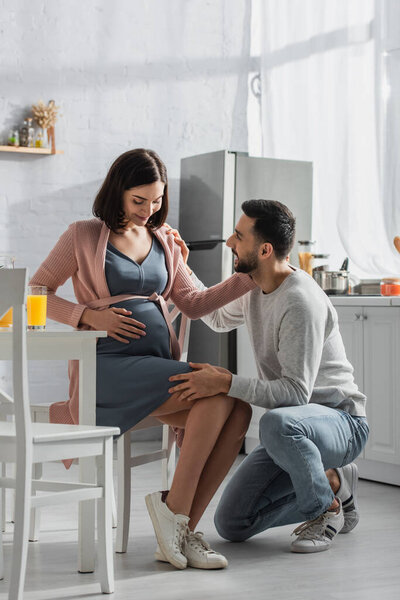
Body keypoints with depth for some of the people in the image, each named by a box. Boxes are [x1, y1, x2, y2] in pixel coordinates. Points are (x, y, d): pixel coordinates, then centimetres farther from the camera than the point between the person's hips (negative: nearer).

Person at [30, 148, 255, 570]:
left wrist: (247, 278, 7)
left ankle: (181, 534, -16)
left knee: (238, 410, -21)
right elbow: (37, 292, 6)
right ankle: (174, 505, -17)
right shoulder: (84, 236, 6)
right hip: (108, 364, -6)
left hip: (159, 364, 6)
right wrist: (88, 315, -9)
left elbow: (193, 304, 18)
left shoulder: (164, 242, 21)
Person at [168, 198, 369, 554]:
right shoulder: (254, 287, 4)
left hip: (342, 422, -8)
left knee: (277, 423, -43)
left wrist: (226, 383, -34)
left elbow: (296, 392, -29)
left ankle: (324, 505, -14)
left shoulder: (301, 302, -24)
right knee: (231, 525, -2)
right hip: (293, 430, 8)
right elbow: (219, 319, 28)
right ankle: (332, 483, 15)